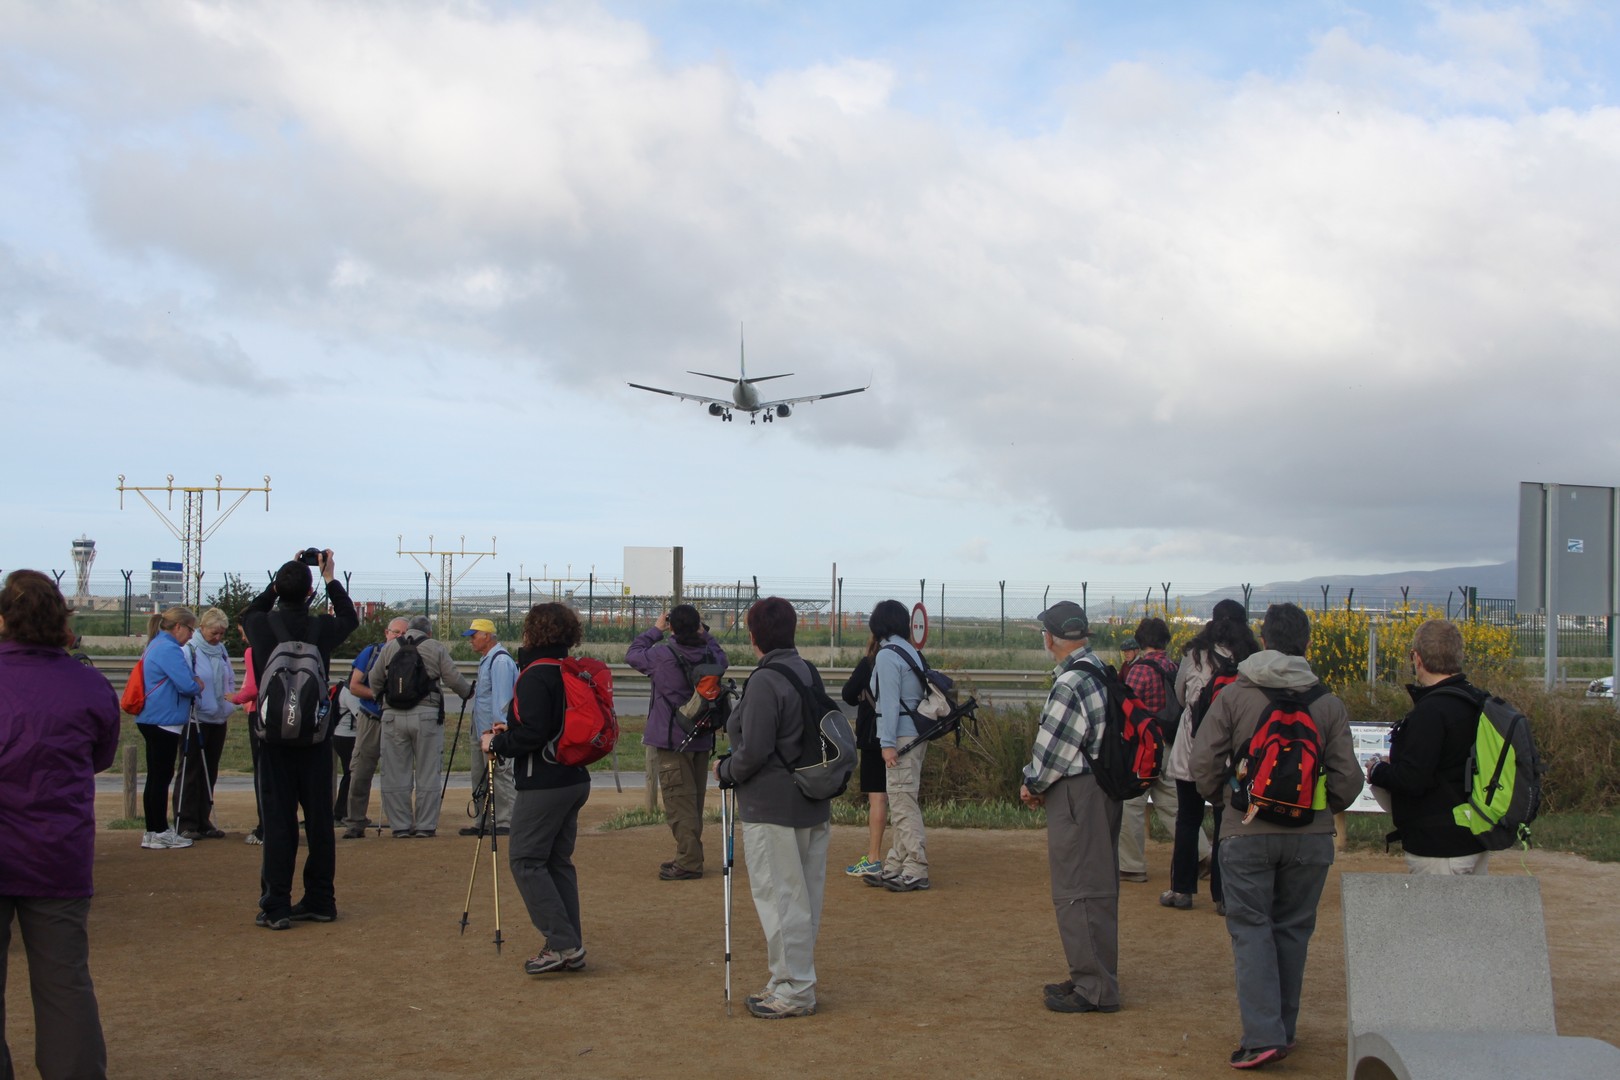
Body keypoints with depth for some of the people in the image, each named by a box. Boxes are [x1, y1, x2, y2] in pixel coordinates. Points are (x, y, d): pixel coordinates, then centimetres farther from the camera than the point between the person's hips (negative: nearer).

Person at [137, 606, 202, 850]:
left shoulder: (156, 645, 17)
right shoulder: (169, 649, -16)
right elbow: (186, 685, -21)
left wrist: (193, 685, 11)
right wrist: (199, 686, -1)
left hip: (152, 720, 10)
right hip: (163, 721, -10)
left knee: (157, 777, 13)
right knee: (160, 777, -4)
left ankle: (156, 831, 18)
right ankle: (158, 832, 2)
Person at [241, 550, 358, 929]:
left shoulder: (261, 626, -8)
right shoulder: (321, 629, -7)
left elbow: (250, 611, 19)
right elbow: (350, 618, 17)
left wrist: (281, 581, 20)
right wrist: (330, 578, 21)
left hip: (274, 738, -1)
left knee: (278, 821, 0)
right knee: (319, 820, 9)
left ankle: (276, 907, 1)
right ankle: (320, 901, 16)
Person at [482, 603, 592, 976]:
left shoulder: (535, 676, -15)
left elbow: (532, 734, -23)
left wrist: (495, 743, -6)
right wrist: (509, 733, 17)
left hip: (544, 784, -9)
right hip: (575, 780, 9)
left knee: (525, 860, -2)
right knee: (558, 861, 14)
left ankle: (562, 943, -7)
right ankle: (570, 949, 14)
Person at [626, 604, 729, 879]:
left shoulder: (664, 657, -17)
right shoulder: (711, 656, -3)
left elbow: (632, 654, 0)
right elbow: (723, 658, 21)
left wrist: (655, 629, 9)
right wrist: (704, 632, 16)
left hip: (671, 741, -6)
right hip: (702, 740, 6)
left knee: (679, 802, -4)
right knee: (694, 801, 16)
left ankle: (689, 862, -6)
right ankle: (690, 856, 26)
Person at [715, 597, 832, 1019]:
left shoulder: (766, 681, -18)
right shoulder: (810, 674, 9)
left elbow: (754, 751, -21)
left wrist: (724, 770, -2)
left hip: (772, 810, -9)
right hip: (814, 806, 9)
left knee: (780, 897, 0)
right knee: (805, 897, 15)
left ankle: (793, 991, 7)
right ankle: (795, 982, 26)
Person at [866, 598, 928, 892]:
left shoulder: (887, 655, -10)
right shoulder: (912, 652, 15)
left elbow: (890, 701, -16)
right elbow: (920, 694, 14)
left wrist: (888, 743, -17)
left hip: (902, 736, -9)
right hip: (916, 733, 9)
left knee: (903, 804, -7)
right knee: (902, 803, 14)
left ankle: (916, 871, -6)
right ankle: (894, 867, 20)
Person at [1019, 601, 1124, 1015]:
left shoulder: (1070, 683, -19)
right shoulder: (1102, 672, 11)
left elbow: (1053, 748, -18)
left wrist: (1032, 785, 0)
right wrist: (1041, 783, 11)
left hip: (1077, 794, -10)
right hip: (1104, 787, 10)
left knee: (1077, 891, -3)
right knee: (1098, 886, 16)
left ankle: (1094, 988, 2)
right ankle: (1097, 978, 26)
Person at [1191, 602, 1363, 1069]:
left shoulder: (1233, 696, -6)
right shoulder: (1329, 704, -2)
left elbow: (1203, 760, -5)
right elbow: (1347, 776, 0)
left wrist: (1219, 796, 14)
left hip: (1247, 832, -2)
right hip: (1310, 835, 2)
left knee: (1250, 928, 3)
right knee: (1292, 929, 14)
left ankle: (1262, 1034, -8)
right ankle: (1283, 1028, 23)